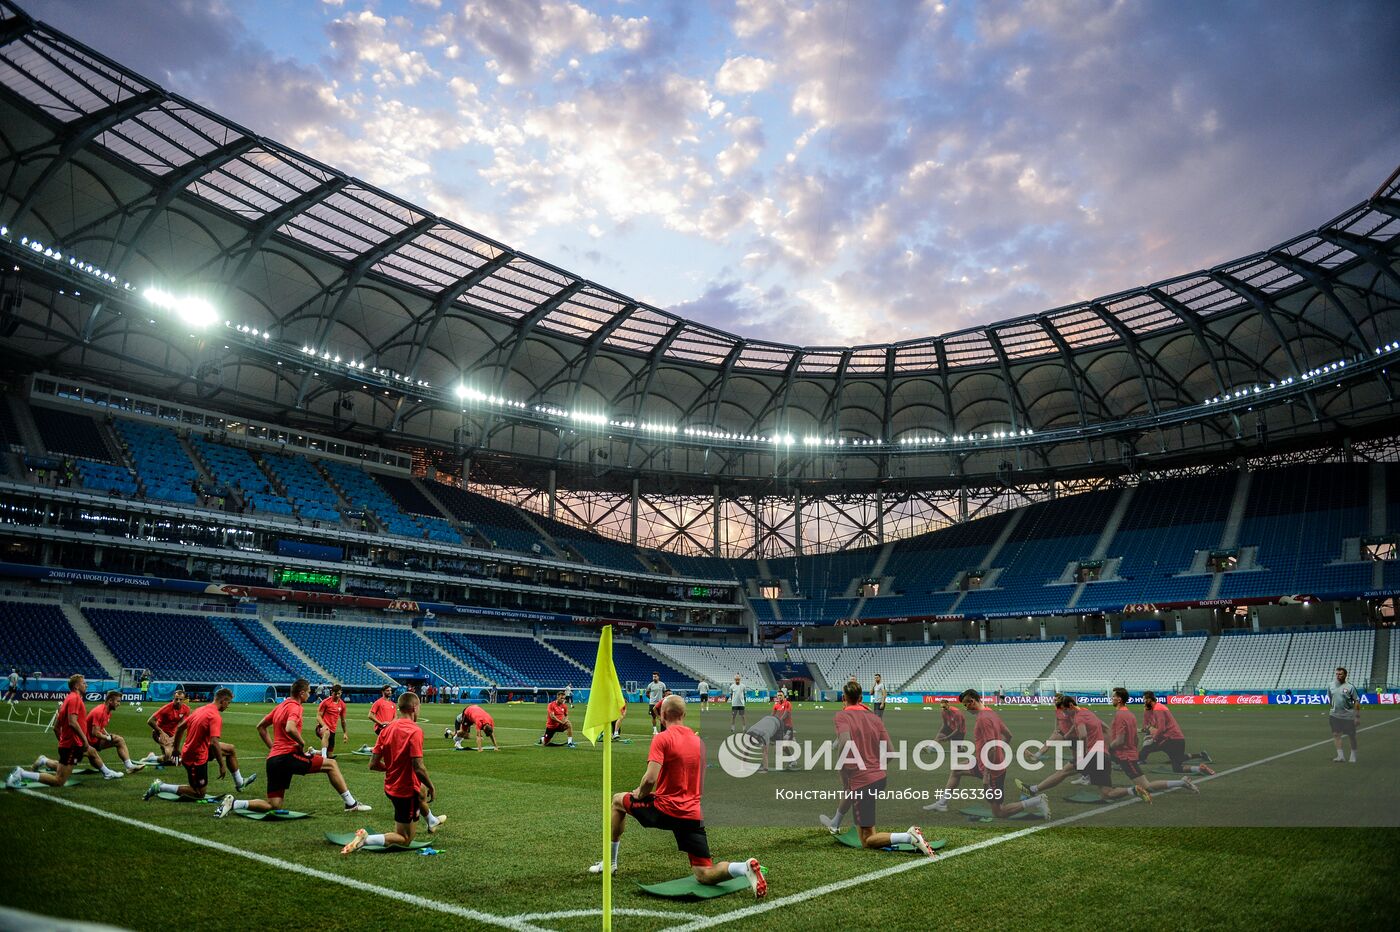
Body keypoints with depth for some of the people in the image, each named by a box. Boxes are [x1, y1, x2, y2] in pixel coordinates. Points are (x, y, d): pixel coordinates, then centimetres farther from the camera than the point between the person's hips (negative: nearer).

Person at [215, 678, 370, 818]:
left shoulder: (281, 706, 18)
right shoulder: (295, 707, -10)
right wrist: (302, 743, -14)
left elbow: (260, 727, 26)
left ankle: (233, 803, -3)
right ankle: (350, 803, -3)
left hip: (273, 760, 9)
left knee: (273, 806, 11)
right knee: (331, 765, -1)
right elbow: (290, 729, -29)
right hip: (287, 757, -9)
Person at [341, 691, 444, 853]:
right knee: (404, 839, 6)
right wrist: (431, 786, -12)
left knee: (422, 791, 37)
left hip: (390, 787, 8)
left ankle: (431, 821, 60)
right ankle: (365, 840, -13)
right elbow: (418, 767, -28)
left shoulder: (386, 729, -2)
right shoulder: (415, 731, -24)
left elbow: (373, 764, 1)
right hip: (407, 791, -8)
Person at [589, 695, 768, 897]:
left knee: (618, 800, 23)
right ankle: (744, 867, -25)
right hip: (695, 814, 5)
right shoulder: (699, 740, 11)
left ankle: (610, 862, 28)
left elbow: (650, 778, -19)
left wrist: (640, 793, 3)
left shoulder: (662, 738, -9)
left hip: (665, 809, -5)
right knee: (705, 875, 5)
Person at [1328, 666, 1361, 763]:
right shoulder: (1331, 686, 6)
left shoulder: (1350, 687, -7)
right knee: (1336, 734, -5)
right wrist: (1328, 714, 16)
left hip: (1348, 716, -3)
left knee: (1352, 736, 8)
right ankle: (1340, 756, -3)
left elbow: (1357, 702, -6)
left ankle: (1353, 755, 25)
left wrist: (1357, 716, -8)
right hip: (1335, 715, 3)